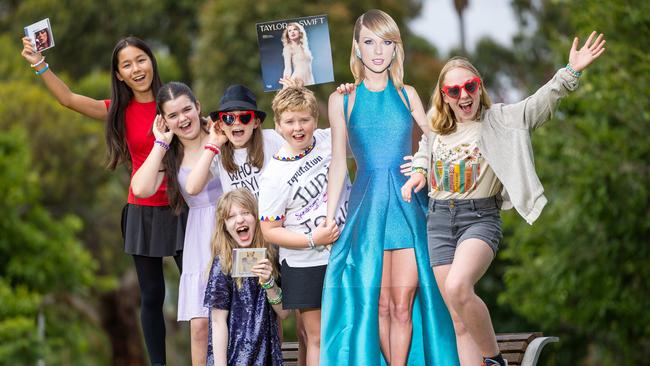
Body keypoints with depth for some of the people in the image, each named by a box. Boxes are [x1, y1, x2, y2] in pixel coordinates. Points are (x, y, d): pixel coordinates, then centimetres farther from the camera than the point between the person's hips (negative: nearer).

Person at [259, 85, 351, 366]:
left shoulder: (328, 140, -3)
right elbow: (269, 231, -10)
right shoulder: (274, 176, -13)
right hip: (305, 265, -3)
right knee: (317, 337, 2)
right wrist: (312, 240, -19)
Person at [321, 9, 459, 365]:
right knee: (379, 305, -1)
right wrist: (329, 219, 5)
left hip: (407, 204, 0)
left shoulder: (407, 94, 10)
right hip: (367, 205, 0)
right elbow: (338, 164, 8)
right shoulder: (342, 99, 6)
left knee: (403, 304, -7)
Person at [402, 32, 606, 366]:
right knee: (460, 321, 2)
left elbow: (540, 102, -12)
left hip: (479, 217, -5)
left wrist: (570, 72, -25)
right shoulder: (436, 131, 13)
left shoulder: (499, 120, 0)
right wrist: (419, 171, 13)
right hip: (439, 221, 5)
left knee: (458, 288, -30)